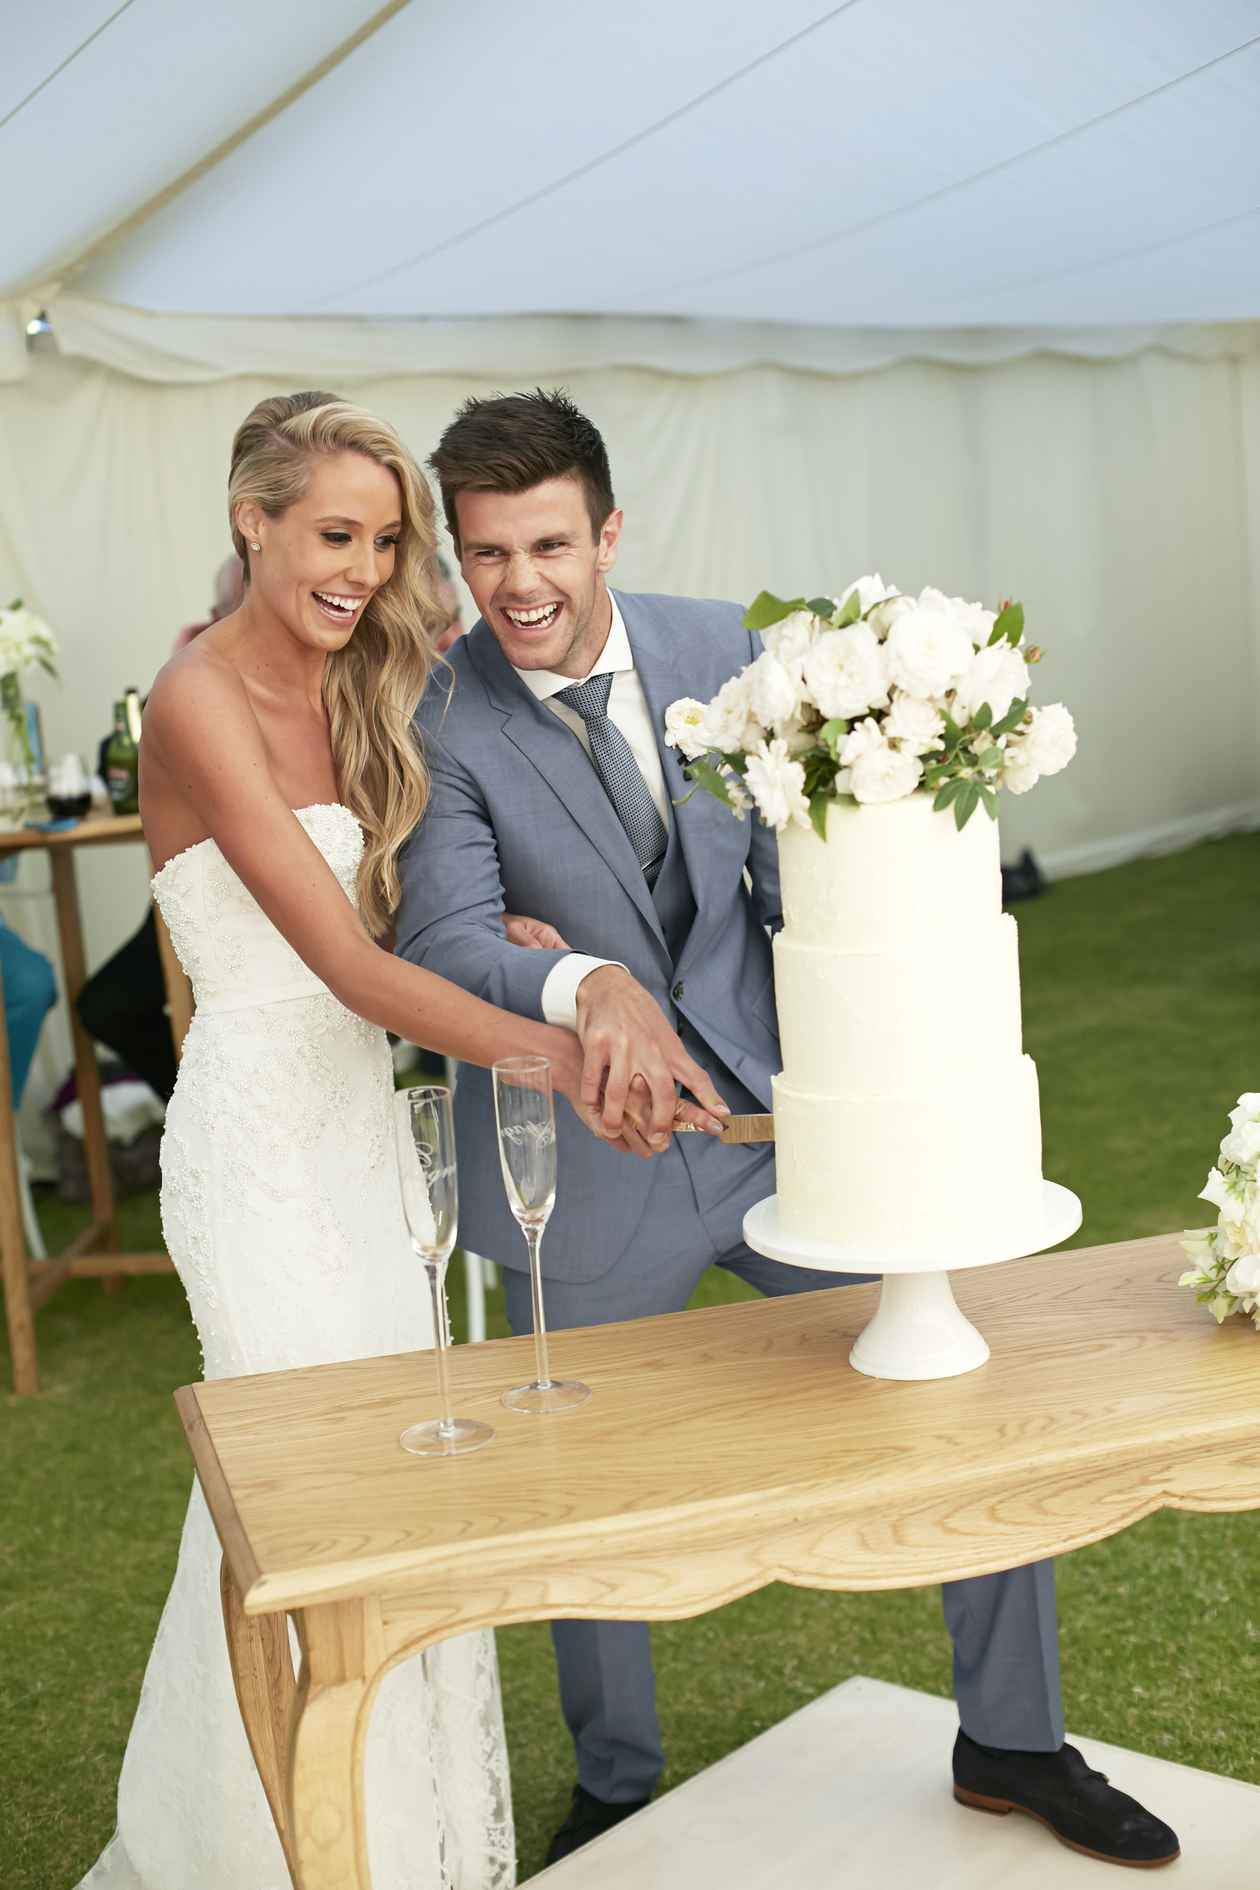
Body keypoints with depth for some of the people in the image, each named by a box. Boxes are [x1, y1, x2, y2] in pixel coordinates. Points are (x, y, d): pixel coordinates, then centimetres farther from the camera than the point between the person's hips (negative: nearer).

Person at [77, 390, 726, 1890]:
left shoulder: (351, 693, 7)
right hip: (259, 1131, -8)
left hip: (355, 1117, 8)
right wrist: (558, 1053, -35)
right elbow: (346, 963, -25)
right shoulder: (201, 703, -18)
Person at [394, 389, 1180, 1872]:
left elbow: (794, 869, 4)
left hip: (771, 1120, 3)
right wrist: (585, 986, -44)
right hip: (590, 1174, -3)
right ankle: (617, 1786, 43)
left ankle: (1009, 1742, 30)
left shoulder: (717, 649, -2)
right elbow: (437, 939, -25)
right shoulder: (435, 726, -13)